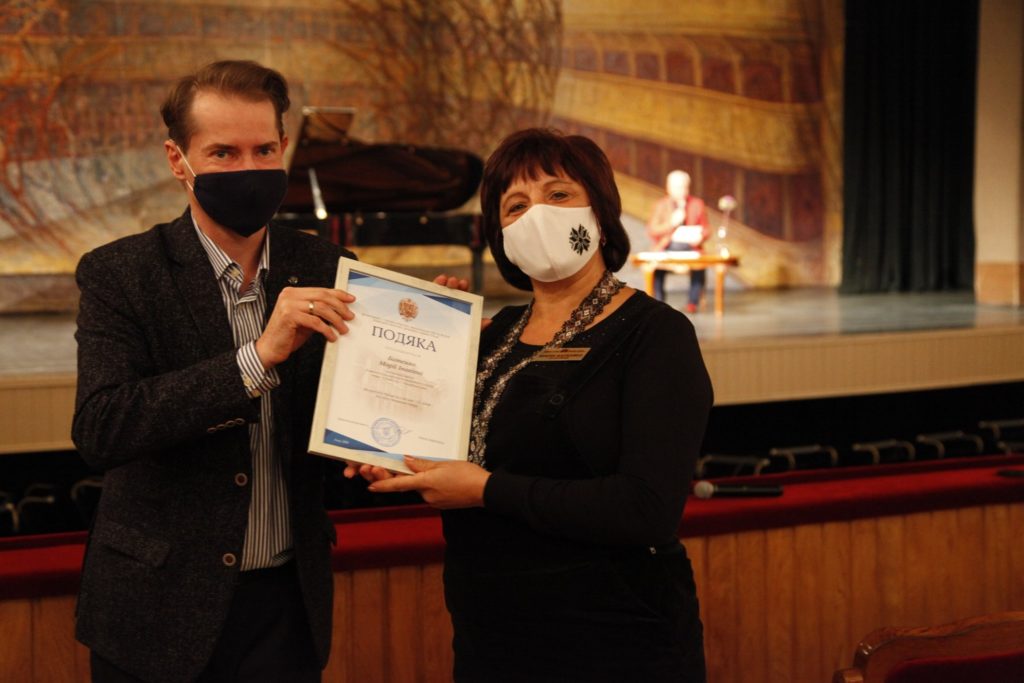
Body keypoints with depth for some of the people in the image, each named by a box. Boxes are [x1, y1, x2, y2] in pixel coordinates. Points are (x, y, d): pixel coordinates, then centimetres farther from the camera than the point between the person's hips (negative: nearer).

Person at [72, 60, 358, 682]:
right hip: (163, 609, -3)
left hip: (289, 601, 3)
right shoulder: (119, 275, -8)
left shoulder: (324, 270, 2)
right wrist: (258, 357, -28)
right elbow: (99, 431, -21)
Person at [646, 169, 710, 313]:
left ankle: (692, 303, -19)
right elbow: (651, 230, -1)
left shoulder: (697, 204, 10)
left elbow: (706, 229, 12)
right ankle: (658, 303, -18)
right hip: (666, 247, 0)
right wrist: (672, 223, -15)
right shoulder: (661, 205, 8)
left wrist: (700, 237, -12)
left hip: (690, 247, 0)